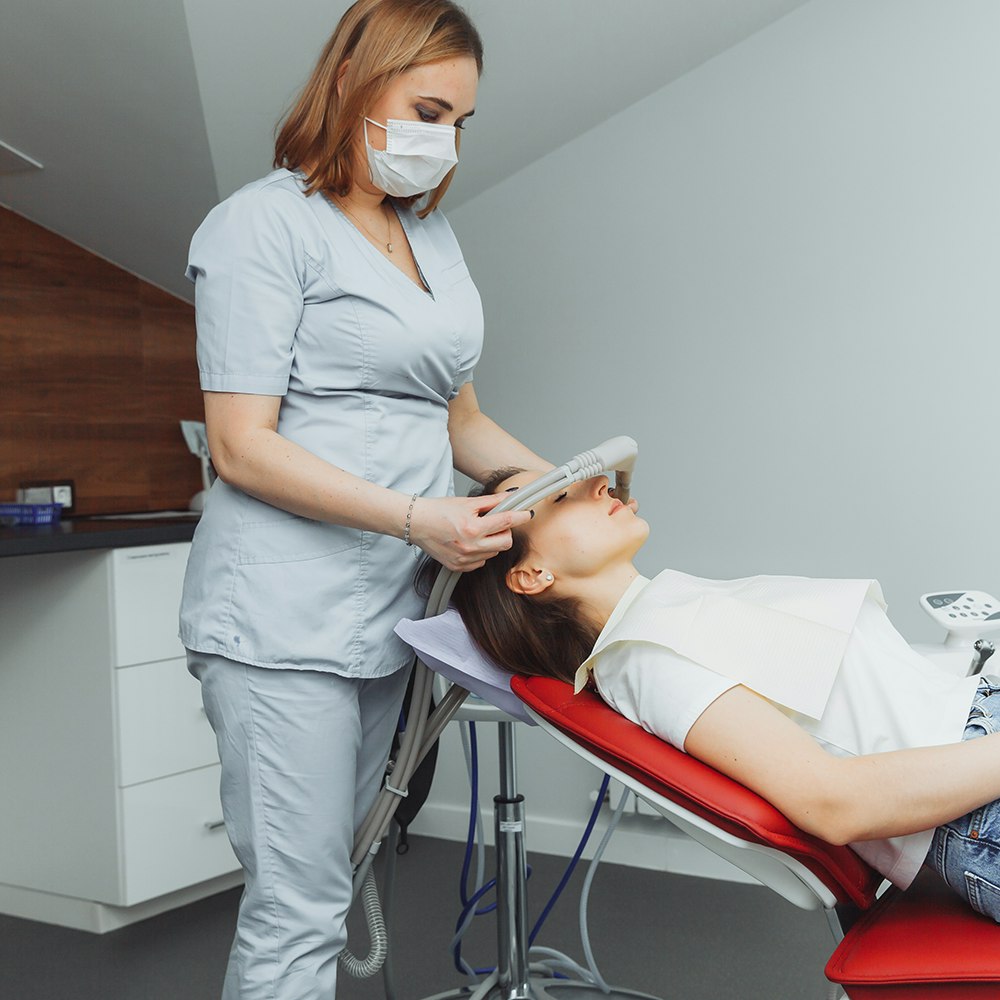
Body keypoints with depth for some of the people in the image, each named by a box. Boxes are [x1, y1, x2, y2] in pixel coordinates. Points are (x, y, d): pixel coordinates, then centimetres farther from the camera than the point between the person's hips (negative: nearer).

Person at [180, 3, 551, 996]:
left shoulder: (432, 233, 18)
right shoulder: (263, 224, -5)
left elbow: (455, 414, 22)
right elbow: (242, 447, -12)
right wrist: (418, 519, -19)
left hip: (385, 612, 7)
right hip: (283, 617, -7)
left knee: (323, 879, 14)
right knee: (298, 911, -2)